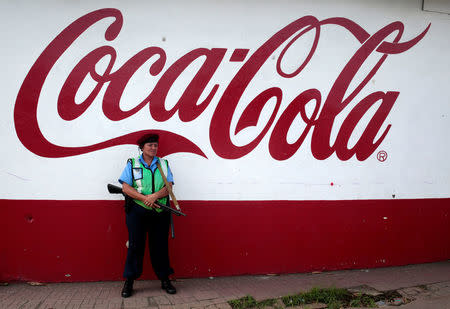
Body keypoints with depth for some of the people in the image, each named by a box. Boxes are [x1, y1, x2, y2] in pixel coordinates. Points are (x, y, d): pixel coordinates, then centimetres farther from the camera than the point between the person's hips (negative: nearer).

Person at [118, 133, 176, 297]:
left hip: (160, 212, 2)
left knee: (160, 245, 7)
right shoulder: (132, 164, 6)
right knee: (135, 245, 1)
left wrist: (155, 196, -18)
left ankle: (165, 280, 18)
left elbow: (168, 187, 1)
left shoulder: (164, 164, 12)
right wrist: (144, 198, -15)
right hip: (137, 211, -2)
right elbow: (125, 187, -4)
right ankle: (129, 282, 13)